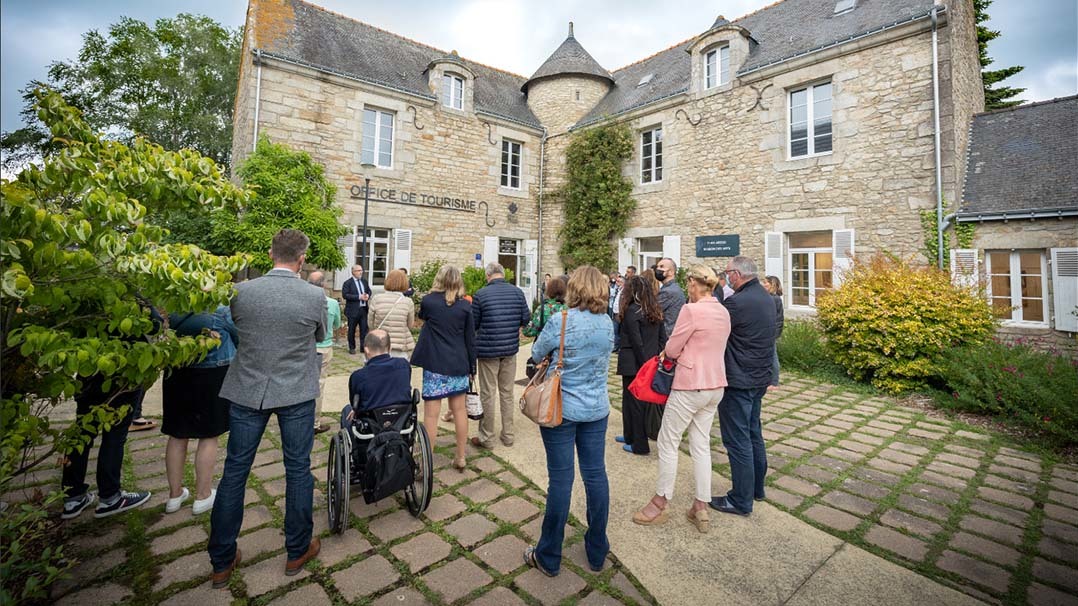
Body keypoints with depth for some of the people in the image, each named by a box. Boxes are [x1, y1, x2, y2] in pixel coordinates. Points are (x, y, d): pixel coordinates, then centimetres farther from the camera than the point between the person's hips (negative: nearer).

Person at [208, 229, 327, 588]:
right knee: (298, 470, 11)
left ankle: (222, 561, 27)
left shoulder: (241, 291, -7)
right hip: (296, 393, -2)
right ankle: (297, 551, 27)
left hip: (247, 391, 2)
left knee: (235, 471, 14)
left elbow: (238, 327, 12)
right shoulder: (315, 296, -13)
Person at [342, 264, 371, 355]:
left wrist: (367, 295, -6)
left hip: (364, 309, 4)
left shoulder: (364, 281, 11)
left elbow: (369, 291, 18)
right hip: (353, 310, -4)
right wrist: (359, 297, -21)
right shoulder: (347, 283, -6)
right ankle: (352, 348, 21)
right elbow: (345, 295, -16)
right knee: (351, 330, 8)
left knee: (364, 329, 4)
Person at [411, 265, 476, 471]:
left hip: (435, 364, -2)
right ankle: (460, 458, 24)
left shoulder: (428, 300, -5)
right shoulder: (465, 305, -1)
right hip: (459, 364, 3)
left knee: (431, 413, 3)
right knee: (459, 409, 13)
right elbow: (470, 339, 2)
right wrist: (472, 367, 10)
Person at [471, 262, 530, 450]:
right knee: (507, 393, 14)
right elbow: (525, 319, 3)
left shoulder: (481, 294, -11)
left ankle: (487, 438, 17)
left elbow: (473, 324, -4)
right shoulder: (517, 292, -1)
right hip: (510, 349, 4)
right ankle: (508, 435, 24)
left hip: (488, 349, -3)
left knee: (488, 394, 7)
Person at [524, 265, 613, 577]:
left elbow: (536, 354, -2)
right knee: (596, 475, 14)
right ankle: (597, 552, 31)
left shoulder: (561, 321, -16)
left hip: (561, 409, -5)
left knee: (561, 478, 5)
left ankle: (548, 557, 23)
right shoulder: (608, 323, 0)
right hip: (597, 409, 5)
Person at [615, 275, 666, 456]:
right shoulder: (655, 310, 8)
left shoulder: (631, 311, -14)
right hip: (651, 363, 8)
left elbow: (636, 342, -18)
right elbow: (662, 338, 8)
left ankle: (639, 445, 11)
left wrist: (644, 363, -11)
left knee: (634, 400, 3)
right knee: (643, 399, 17)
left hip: (634, 364, -8)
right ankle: (630, 436, 32)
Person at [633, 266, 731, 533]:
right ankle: (701, 508, 25)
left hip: (691, 386, -8)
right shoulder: (723, 312, 6)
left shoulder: (691, 310, -18)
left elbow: (672, 350, -13)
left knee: (667, 442, 7)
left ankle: (660, 504, 20)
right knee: (701, 444, 16)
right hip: (716, 385, 8)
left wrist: (669, 351, 8)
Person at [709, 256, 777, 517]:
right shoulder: (767, 298, 8)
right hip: (759, 377, 10)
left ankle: (741, 500, 12)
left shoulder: (737, 302, -22)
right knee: (753, 433, 21)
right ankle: (757, 487, 36)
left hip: (738, 380, -10)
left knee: (738, 441, 1)